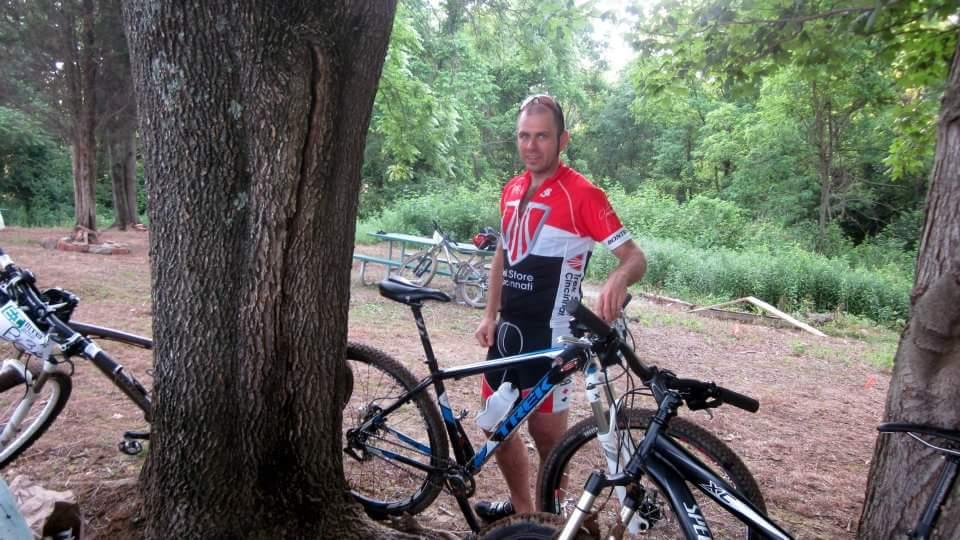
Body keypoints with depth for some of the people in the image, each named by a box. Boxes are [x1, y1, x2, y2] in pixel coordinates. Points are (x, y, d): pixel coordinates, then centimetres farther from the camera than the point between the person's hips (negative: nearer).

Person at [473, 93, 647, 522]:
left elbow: (635, 257, -17)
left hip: (549, 334, -7)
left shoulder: (582, 194, -13)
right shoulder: (512, 190, 9)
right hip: (509, 328, 7)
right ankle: (521, 507, 38)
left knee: (547, 434, 4)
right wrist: (490, 316, 11)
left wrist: (616, 280, -39)